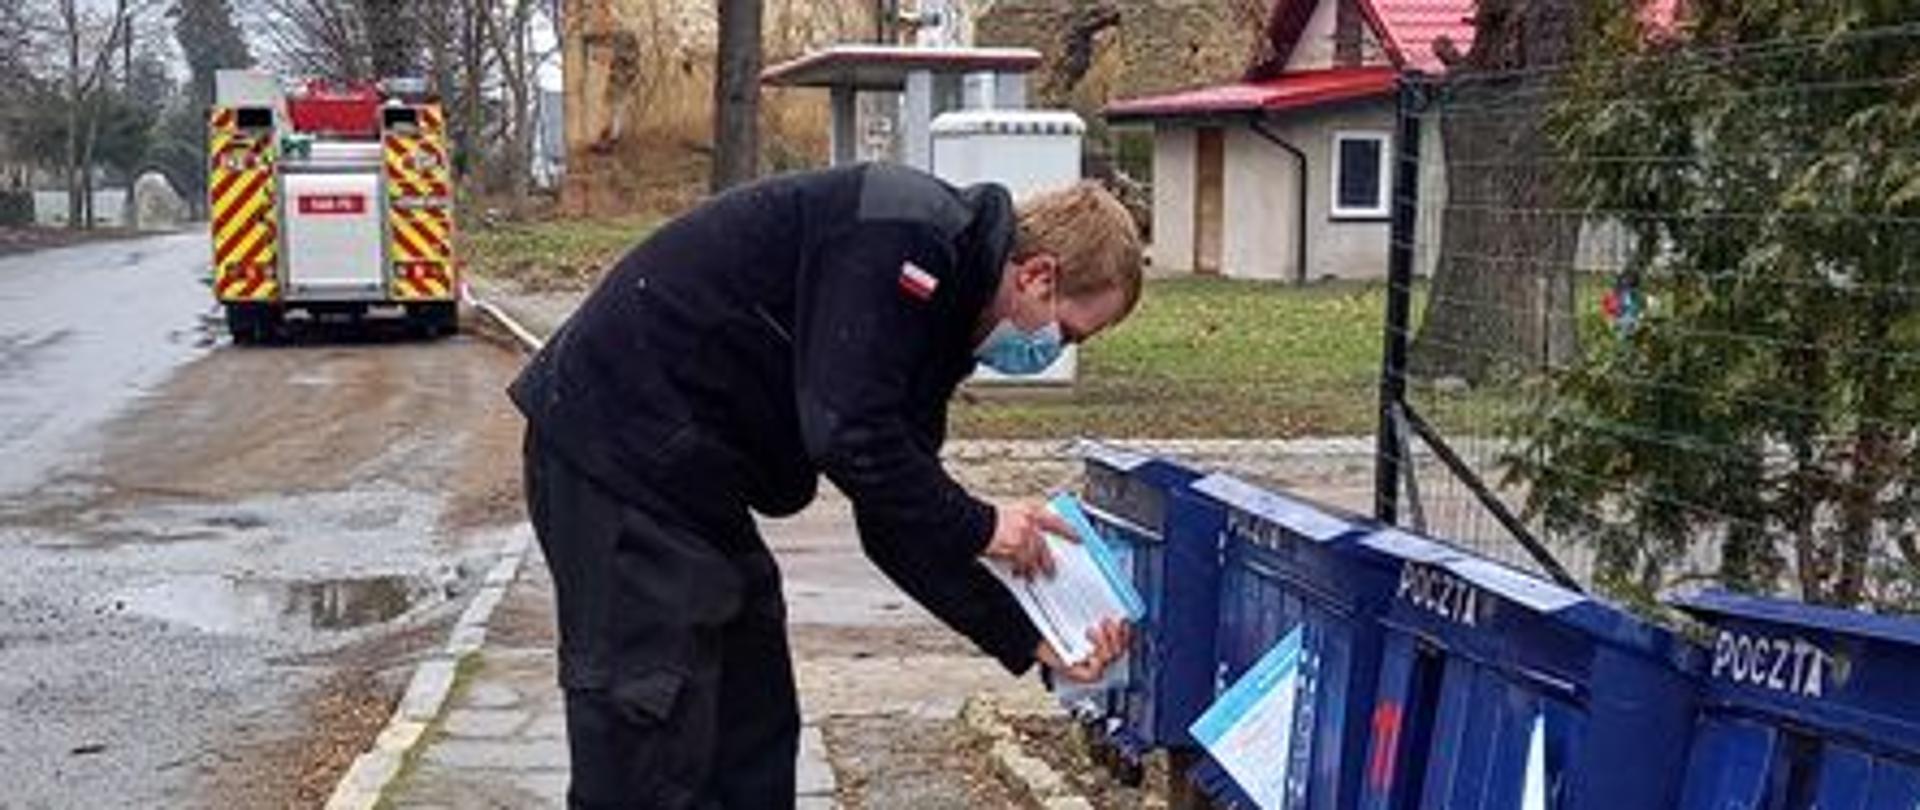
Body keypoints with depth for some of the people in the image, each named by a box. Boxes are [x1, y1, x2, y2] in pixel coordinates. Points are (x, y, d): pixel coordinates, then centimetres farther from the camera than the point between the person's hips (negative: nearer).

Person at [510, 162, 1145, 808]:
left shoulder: (940, 306, 12)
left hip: (687, 474, 10)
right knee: (650, 754, -7)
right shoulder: (902, 235, -18)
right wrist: (978, 528, -12)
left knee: (755, 732, 16)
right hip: (617, 454, -10)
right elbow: (849, 436, -26)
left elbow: (901, 521, 11)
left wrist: (1031, 643, 6)